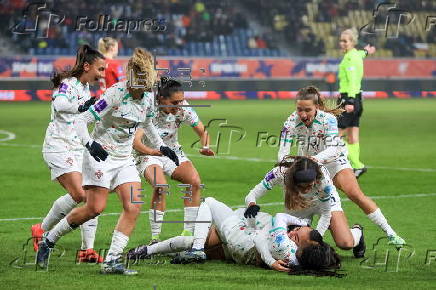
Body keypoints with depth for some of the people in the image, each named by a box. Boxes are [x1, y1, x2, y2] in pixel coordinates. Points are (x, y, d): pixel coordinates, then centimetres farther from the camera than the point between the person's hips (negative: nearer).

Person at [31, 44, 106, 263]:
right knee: (78, 194, -20)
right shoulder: (69, 83, -13)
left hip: (79, 149, 9)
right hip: (59, 147, -9)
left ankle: (87, 249, -1)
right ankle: (41, 230, 0)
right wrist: (80, 106, -48)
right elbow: (59, 103, -36)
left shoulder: (85, 87, 14)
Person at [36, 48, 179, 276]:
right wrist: (89, 143, -37)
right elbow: (81, 121, -21)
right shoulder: (115, 94, -21)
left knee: (134, 206, -10)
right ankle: (48, 241, 8)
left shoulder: (148, 98, 1)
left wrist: (161, 147, 21)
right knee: (95, 208, -11)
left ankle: (112, 261, -8)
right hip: (101, 155, -7)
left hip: (124, 159, 7)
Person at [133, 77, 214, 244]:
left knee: (195, 182, -21)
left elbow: (202, 132, -6)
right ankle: (155, 238, -25)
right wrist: (152, 152, -55)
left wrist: (205, 147, -28)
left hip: (173, 152, 4)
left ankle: (188, 232, -11)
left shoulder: (183, 108, -14)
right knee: (160, 186, -33)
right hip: (149, 155, -4)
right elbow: (136, 141, -35)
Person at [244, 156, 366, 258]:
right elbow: (252, 195, -29)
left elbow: (326, 214, -24)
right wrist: (252, 205, -52)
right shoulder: (280, 173, -39)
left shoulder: (323, 180, -41)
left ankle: (357, 232, 22)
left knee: (346, 244, -15)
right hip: (297, 206, 2)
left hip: (326, 201, -2)